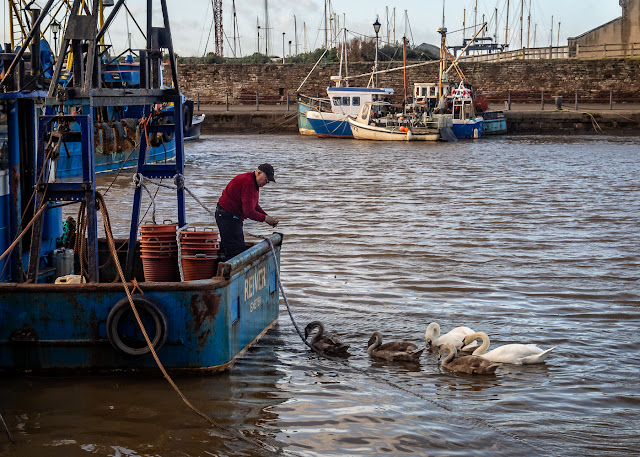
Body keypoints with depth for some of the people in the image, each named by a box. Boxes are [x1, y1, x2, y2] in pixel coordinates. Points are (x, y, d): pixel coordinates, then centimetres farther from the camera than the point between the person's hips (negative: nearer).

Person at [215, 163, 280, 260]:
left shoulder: (255, 183, 10)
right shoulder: (248, 183, -23)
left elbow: (254, 206, 18)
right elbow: (248, 211, -27)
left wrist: (267, 217, 3)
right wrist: (265, 218, -17)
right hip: (227, 217, -11)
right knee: (237, 252, -13)